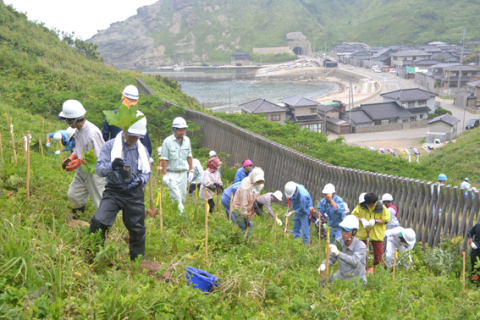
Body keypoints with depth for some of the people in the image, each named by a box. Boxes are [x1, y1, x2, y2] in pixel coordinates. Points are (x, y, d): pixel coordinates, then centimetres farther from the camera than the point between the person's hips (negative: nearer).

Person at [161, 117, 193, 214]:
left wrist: (191, 171, 11)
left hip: (183, 173, 5)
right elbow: (164, 159, -8)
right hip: (172, 174, -4)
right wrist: (164, 175, -11)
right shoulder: (167, 141, -9)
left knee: (183, 197, 7)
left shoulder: (187, 140, 6)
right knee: (176, 197, -11)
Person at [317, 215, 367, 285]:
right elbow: (331, 259, -2)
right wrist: (323, 265, -26)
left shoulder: (361, 246, -24)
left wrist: (338, 253, -56)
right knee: (321, 284, -4)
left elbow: (355, 262, -41)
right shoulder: (339, 242, -8)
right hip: (341, 277, 5)